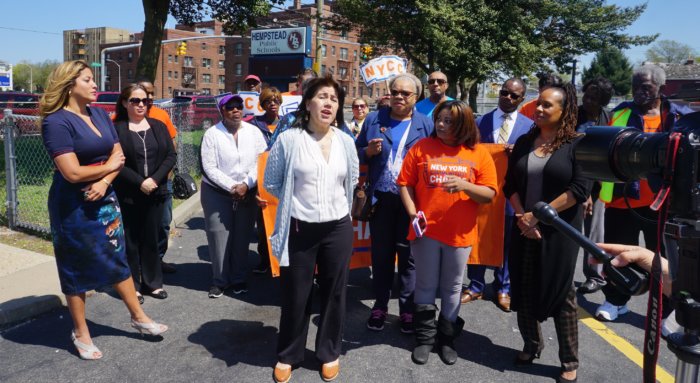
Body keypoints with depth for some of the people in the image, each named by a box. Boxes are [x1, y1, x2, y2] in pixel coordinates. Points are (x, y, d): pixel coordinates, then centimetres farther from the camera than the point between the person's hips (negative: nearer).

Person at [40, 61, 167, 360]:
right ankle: (80, 332, 24)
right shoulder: (57, 121, -16)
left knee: (117, 258, 14)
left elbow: (118, 156, 4)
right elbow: (72, 172, -23)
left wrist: (104, 182, -15)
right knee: (77, 267, 7)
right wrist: (108, 166, -8)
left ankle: (138, 316, 27)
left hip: (105, 199, 6)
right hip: (73, 206, -6)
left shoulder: (100, 115, 6)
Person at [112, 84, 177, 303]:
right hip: (127, 195, -3)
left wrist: (154, 179, -9)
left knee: (151, 239, 11)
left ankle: (153, 283, 22)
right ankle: (132, 286, 16)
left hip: (155, 193, 3)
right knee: (130, 241, 5)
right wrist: (139, 182, -16)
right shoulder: (116, 128, -2)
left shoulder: (158, 126, 10)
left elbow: (171, 155, 4)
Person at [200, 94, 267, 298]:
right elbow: (209, 167, -10)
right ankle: (219, 280, 16)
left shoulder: (254, 132, 3)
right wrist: (232, 187, -16)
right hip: (217, 193, -2)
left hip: (247, 193, 2)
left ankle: (239, 278, 23)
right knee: (219, 238, 0)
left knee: (242, 237, 8)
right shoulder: (212, 134, -4)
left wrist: (246, 185, -14)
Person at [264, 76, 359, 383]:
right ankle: (288, 355, 31)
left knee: (334, 293, 14)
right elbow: (271, 181, 1)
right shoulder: (288, 139, -8)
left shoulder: (345, 141, 1)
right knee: (295, 295, 9)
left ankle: (329, 353, 34)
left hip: (338, 228, 3)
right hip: (299, 229, -2)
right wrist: (294, 201, -1)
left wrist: (336, 201, 9)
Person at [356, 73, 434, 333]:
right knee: (381, 253, 10)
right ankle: (380, 305, 25)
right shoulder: (374, 119, 7)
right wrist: (368, 151, -12)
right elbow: (356, 153, 10)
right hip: (381, 198, 1)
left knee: (409, 254, 6)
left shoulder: (426, 124, 4)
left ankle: (408, 309, 19)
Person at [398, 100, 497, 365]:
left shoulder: (479, 154, -1)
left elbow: (489, 194, -3)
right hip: (426, 230, 0)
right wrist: (412, 212, -13)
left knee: (452, 289, 13)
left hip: (460, 233, 0)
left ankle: (447, 339, 30)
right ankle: (424, 338, 26)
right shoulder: (422, 147, -1)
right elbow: (405, 183, 1)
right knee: (426, 287, 10)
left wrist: (465, 185, -20)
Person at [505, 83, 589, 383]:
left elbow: (580, 189, -14)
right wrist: (523, 218, -9)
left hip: (559, 231, -4)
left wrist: (538, 215, -16)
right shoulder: (524, 142, 8)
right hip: (524, 230, 4)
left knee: (560, 294, 4)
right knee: (524, 291, 10)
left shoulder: (577, 144, -5)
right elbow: (510, 185, 6)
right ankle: (531, 345, 31)